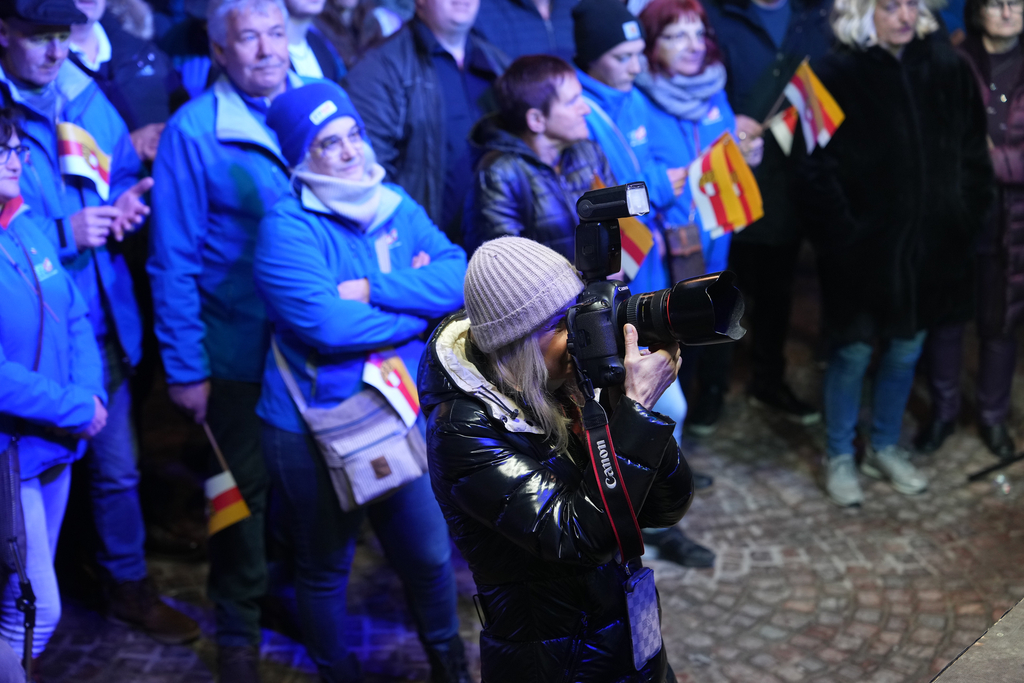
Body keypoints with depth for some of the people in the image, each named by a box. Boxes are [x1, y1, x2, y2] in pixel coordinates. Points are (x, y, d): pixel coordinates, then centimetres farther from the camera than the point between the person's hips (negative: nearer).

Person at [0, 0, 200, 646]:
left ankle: (128, 581, 34)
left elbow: (128, 176, 18)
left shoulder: (87, 98, 6)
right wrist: (64, 234, -21)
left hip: (103, 322, 5)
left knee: (117, 466, 16)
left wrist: (129, 202, -3)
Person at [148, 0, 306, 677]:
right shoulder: (193, 132, -13)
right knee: (246, 489, 10)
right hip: (241, 351, -4)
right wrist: (185, 367, -12)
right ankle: (239, 627, 32)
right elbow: (173, 261, -11)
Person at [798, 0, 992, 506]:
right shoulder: (838, 76, -12)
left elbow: (974, 153, 7)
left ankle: (885, 448, 37)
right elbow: (818, 171, -11)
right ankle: (839, 457, 27)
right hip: (863, 250, -4)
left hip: (930, 248, 4)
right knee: (853, 354, 8)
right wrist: (842, 235, -14)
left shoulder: (946, 69, -2)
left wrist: (965, 218, 2)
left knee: (905, 351, 16)